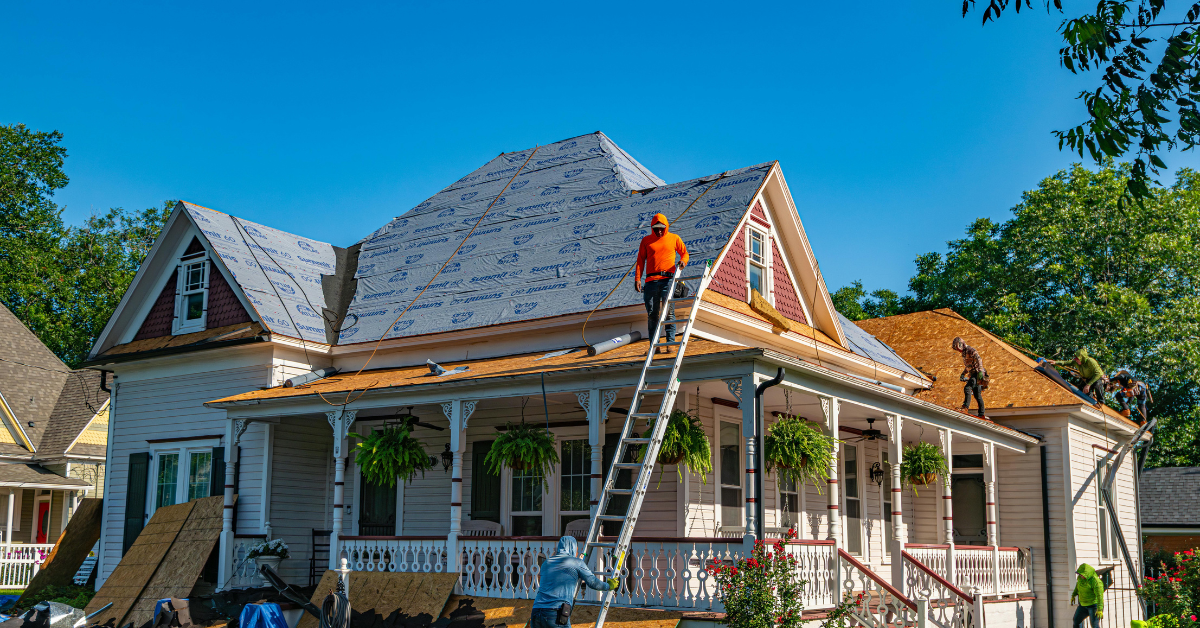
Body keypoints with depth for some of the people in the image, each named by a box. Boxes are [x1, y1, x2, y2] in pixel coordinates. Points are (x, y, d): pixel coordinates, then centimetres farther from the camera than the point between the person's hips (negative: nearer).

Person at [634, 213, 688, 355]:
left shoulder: (674, 238, 12)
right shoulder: (646, 240, 14)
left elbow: (684, 253, 18)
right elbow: (640, 260, 11)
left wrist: (683, 261, -6)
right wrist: (637, 278, 0)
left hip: (668, 279, -2)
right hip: (651, 280, 2)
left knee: (668, 311, -10)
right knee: (652, 314, 1)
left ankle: (670, 342, -8)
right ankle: (654, 345, 5)